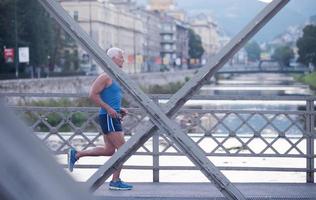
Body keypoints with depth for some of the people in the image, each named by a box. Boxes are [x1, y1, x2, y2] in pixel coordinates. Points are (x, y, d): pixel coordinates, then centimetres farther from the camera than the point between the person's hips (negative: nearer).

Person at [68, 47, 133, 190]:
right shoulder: (106, 76, -12)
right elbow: (93, 94, -18)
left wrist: (120, 109, 15)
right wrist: (108, 109, -20)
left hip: (113, 117, 10)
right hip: (108, 118, -10)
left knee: (109, 150, 11)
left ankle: (76, 154, 18)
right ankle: (115, 181, -1)